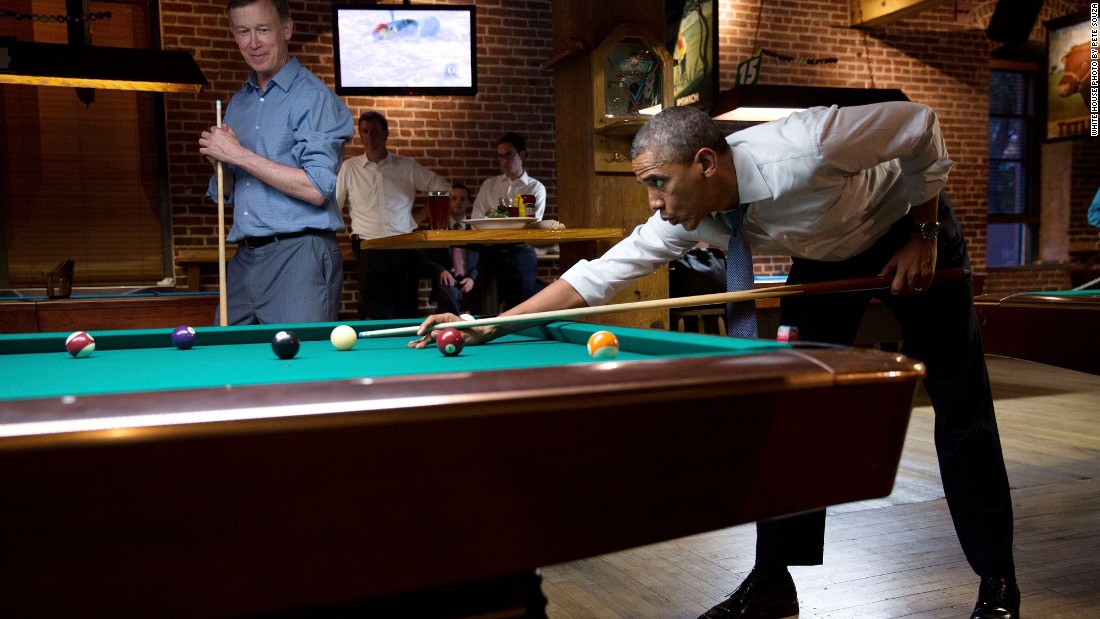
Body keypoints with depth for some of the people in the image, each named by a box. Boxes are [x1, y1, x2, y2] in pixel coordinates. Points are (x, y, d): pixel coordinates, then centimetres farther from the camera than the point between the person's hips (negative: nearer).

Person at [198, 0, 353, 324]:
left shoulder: (314, 97, -6)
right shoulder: (237, 103, 17)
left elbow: (317, 189, -16)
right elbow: (224, 194, 20)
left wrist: (239, 155, -13)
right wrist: (218, 160, -2)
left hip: (300, 258, -7)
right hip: (243, 261, 7)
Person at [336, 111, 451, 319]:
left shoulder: (407, 166, 8)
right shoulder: (349, 168, 6)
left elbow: (443, 189, 14)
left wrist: (420, 217, 11)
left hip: (405, 249, 1)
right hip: (369, 252, -1)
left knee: (408, 315, 3)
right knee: (380, 318, -6)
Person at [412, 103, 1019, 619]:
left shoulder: (804, 148, -40)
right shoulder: (689, 217, -23)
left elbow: (920, 123, -24)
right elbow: (601, 274, -21)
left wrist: (923, 235, -21)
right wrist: (490, 325, -26)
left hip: (909, 229, -4)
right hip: (822, 256, 5)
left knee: (960, 408, -1)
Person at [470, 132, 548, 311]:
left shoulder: (536, 188, 5)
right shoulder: (489, 184, 14)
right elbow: (476, 219, 6)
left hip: (521, 255, -2)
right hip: (491, 255, 2)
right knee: (489, 309, 0)